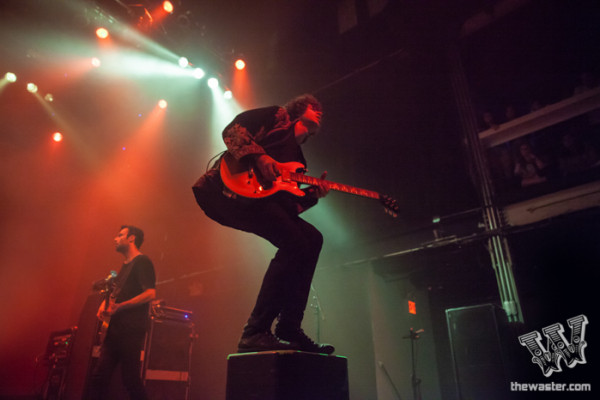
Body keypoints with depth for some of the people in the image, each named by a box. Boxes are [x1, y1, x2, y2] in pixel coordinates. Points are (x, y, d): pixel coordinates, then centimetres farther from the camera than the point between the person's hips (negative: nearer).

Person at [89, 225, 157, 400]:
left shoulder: (142, 261, -8)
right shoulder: (125, 265, 20)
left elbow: (150, 293, -19)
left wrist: (119, 306, -20)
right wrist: (105, 304, 8)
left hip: (131, 331, -9)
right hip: (115, 329, 9)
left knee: (131, 379, -4)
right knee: (99, 376, 7)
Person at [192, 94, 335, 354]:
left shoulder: (297, 161, 30)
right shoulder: (277, 116, 12)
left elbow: (289, 204, 18)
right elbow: (232, 130, -4)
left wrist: (313, 194, 3)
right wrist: (260, 157, -17)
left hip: (258, 197, 8)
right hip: (228, 187, -8)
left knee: (312, 239, -2)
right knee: (294, 243, -22)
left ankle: (289, 329, 1)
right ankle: (255, 333, -16)